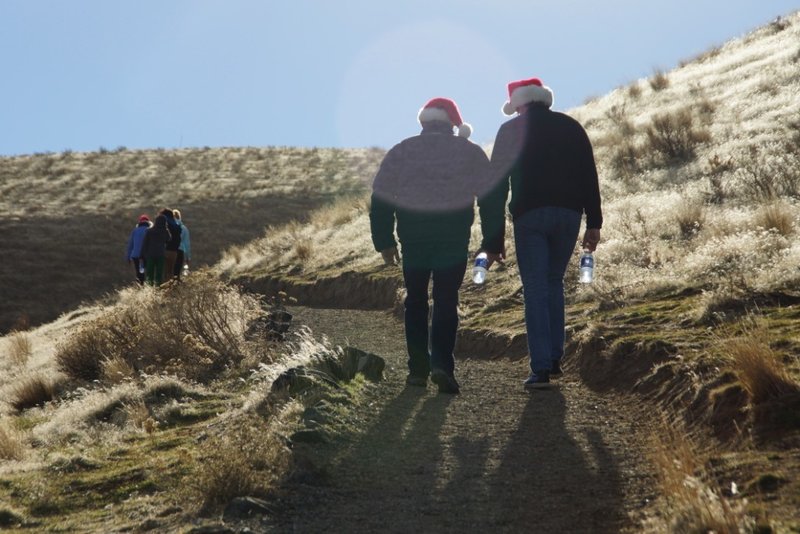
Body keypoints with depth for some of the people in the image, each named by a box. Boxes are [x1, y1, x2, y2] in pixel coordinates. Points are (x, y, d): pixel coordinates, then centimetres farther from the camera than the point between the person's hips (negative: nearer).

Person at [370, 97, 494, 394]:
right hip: (454, 238, -1)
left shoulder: (401, 151, 7)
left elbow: (380, 198, 5)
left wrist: (384, 241, 8)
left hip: (413, 238, 1)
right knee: (446, 301, 1)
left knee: (416, 300, 12)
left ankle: (418, 369, 12)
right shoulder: (469, 152, 5)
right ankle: (442, 364, -15)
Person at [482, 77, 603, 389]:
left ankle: (541, 368, -7)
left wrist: (494, 240, 4)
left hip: (529, 216, -3)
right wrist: (594, 223, 6)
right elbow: (589, 177, 6)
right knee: (554, 283, 17)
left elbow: (497, 185, 3)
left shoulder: (510, 131, 6)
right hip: (568, 214, 3)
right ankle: (554, 359, 14)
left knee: (535, 290, -1)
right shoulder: (571, 127, 13)